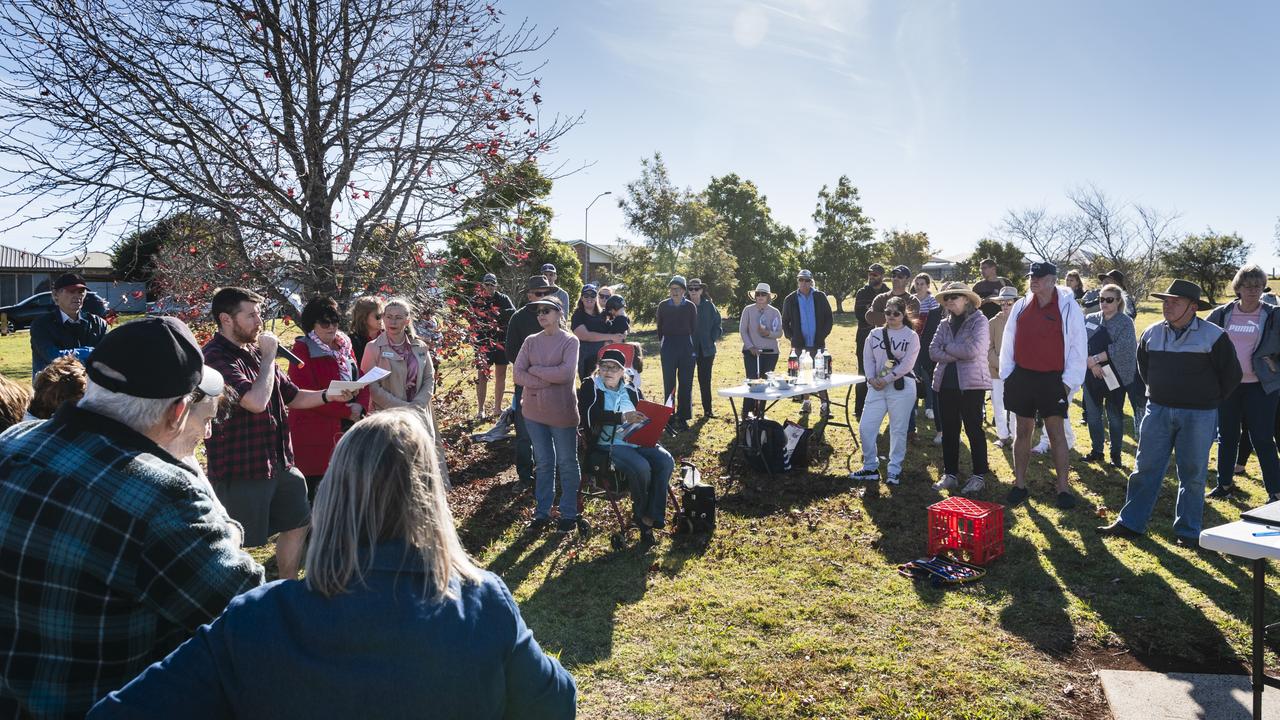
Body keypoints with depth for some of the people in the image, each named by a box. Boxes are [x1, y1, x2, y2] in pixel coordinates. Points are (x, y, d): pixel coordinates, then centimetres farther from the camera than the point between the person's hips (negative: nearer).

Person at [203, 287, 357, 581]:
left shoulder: (254, 351, 11)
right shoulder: (216, 357, -19)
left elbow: (291, 396, 17)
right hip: (240, 470, -9)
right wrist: (269, 356, -18)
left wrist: (328, 396, 0)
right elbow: (256, 401, -31)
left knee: (296, 523, 20)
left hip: (277, 463, 10)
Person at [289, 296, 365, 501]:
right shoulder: (303, 349, -6)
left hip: (347, 430, 6)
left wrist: (360, 406, -8)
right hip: (314, 434, -6)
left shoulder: (345, 346, 15)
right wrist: (347, 411, -16)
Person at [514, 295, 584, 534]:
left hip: (562, 412, -4)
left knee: (567, 463, 8)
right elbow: (518, 374, -5)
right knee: (543, 462, 14)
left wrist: (534, 370, -11)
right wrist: (549, 379, -15)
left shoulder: (570, 341, -6)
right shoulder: (531, 341, 5)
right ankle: (542, 512, 24)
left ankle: (569, 514, 19)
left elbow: (566, 373, -20)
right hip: (534, 411, 4)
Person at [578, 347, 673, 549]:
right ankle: (640, 515, -3)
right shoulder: (590, 387, 3)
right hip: (608, 444, -5)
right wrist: (623, 418, -24)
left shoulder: (631, 391, 18)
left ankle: (650, 518, -17)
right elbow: (591, 416, -13)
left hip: (637, 440, 5)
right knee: (641, 467, -31)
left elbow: (645, 415, 18)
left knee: (666, 461, -23)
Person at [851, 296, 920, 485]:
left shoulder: (911, 336, -2)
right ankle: (870, 467, 14)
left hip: (901, 387, -4)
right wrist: (871, 378, -10)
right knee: (866, 427, 0)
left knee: (898, 430, 3)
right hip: (876, 387, 4)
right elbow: (868, 359, 6)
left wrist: (886, 379, -15)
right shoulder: (875, 334, 9)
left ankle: (894, 470, 15)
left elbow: (906, 364, -10)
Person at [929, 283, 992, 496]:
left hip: (971, 383, -6)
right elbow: (933, 351, 0)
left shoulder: (979, 321, -6)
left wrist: (947, 347, -6)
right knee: (949, 430, 9)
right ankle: (950, 474, 18)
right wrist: (959, 355, -12)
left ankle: (979, 475, 11)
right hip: (946, 382, 6)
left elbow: (973, 350, -19)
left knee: (974, 429, 1)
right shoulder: (944, 324, 12)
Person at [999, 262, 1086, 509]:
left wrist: (1069, 381, -8)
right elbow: (1008, 342, 9)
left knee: (1056, 432, -2)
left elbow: (1078, 346, -4)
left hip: (1052, 379, -3)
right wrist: (1007, 375, 4)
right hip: (1021, 376, 3)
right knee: (1022, 431, 9)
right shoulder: (1021, 306, 5)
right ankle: (1019, 484, 17)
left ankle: (1063, 487, 7)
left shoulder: (1068, 308, -5)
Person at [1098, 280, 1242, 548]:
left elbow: (1232, 374, 0)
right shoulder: (1151, 334, 4)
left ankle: (1188, 531, 17)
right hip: (1158, 410, 3)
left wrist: (1209, 402, 4)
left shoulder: (1214, 336, -9)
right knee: (1145, 469, 5)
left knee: (1192, 474, 5)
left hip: (1198, 416, -3)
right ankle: (1130, 522, 12)